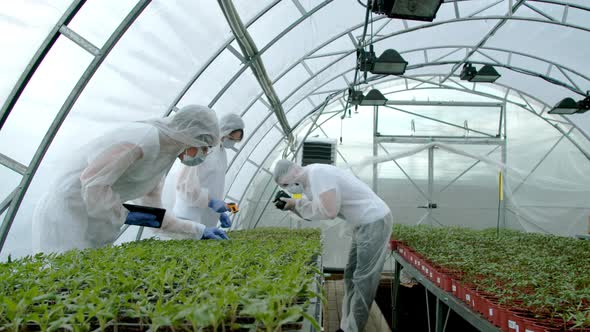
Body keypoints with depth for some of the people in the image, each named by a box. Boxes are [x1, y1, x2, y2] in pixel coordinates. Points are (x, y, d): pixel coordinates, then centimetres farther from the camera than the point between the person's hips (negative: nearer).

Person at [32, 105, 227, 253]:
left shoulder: (162, 158, 10)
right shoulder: (147, 136, -21)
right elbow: (92, 181, -26)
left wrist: (197, 232, 10)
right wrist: (125, 215, -15)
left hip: (94, 221, 9)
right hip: (69, 210, -9)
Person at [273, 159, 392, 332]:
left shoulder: (317, 173, -21)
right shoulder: (310, 179, 11)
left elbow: (329, 212, -30)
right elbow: (311, 213, 19)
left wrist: (298, 203, -16)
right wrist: (291, 204, 2)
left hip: (375, 222, -11)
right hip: (366, 223, 11)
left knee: (363, 279, -5)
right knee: (351, 275, 14)